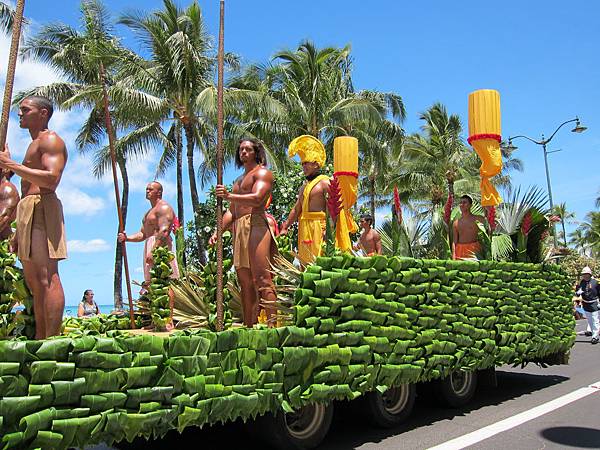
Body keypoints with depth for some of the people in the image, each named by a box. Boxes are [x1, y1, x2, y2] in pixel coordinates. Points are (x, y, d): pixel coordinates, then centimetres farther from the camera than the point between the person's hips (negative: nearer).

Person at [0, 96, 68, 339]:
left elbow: (52, 179, -20)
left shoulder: (50, 140, -2)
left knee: (47, 277, -16)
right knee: (33, 280, 8)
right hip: (28, 210, 10)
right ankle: (40, 338, 11)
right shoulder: (35, 145, 29)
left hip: (42, 208, -10)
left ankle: (52, 340, -18)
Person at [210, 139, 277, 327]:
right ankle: (249, 326, 7)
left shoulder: (262, 172, 5)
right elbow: (231, 212, 27)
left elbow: (257, 198, -14)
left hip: (256, 226, -8)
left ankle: (272, 323, -18)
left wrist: (229, 196, -23)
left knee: (262, 279, -16)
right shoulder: (239, 180, 30)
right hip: (238, 230, 8)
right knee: (245, 283, 5)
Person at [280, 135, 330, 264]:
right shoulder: (303, 186, 22)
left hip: (318, 227, -8)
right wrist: (285, 228, 19)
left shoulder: (324, 182, -3)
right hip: (304, 229, 8)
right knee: (305, 262, 7)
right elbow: (296, 209, 24)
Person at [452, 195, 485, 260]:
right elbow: (454, 241, 9)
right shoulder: (456, 223, 12)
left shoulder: (478, 219, 5)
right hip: (460, 251, 3)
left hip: (474, 250, -3)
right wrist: (453, 257, 1)